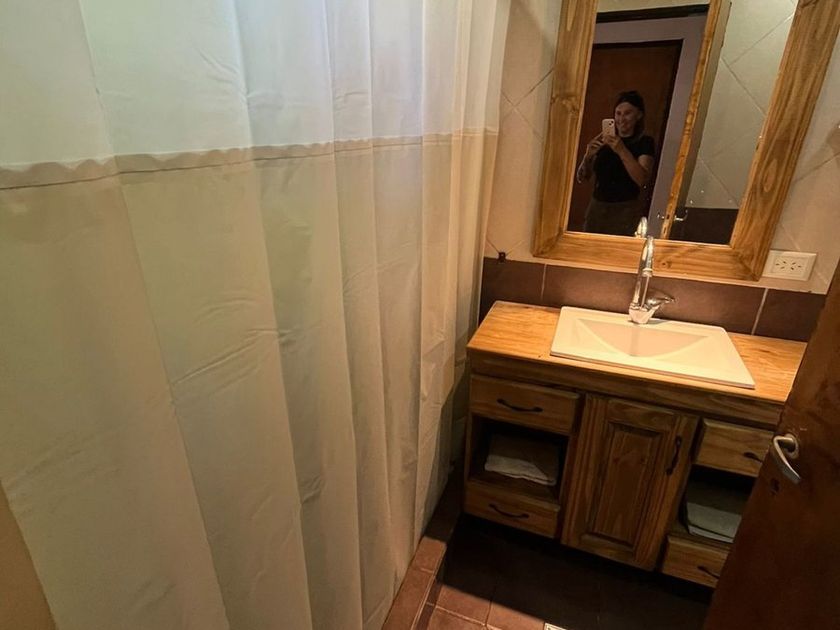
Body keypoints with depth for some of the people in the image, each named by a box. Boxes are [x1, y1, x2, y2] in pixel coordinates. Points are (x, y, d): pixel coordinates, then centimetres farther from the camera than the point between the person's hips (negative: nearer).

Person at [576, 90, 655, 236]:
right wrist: (588, 156, -10)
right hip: (596, 208, 3)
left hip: (625, 211, -3)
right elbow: (582, 177, 9)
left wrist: (622, 150, -21)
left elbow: (643, 180, -15)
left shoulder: (644, 142, 2)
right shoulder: (603, 140, 11)